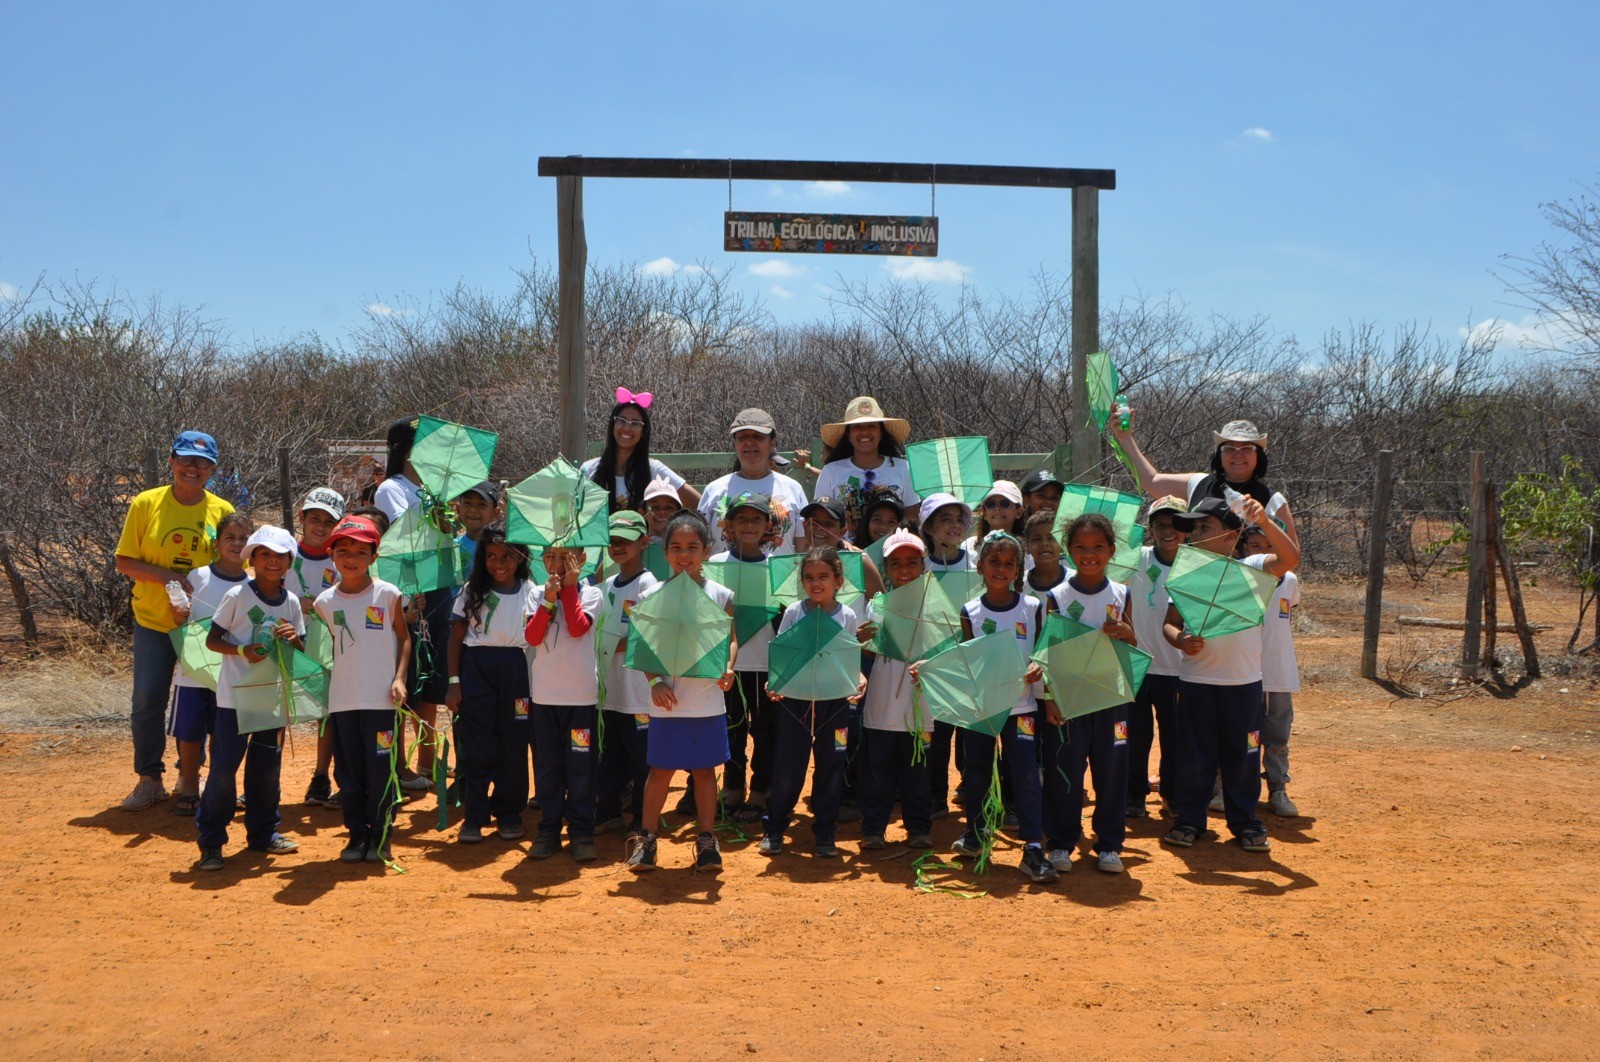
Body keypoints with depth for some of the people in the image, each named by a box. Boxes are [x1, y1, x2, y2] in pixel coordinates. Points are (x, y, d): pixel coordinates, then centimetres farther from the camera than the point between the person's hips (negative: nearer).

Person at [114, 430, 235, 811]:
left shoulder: (222, 511, -1)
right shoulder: (146, 504, -4)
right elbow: (124, 562, -4)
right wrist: (168, 576, -20)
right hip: (153, 621, -1)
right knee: (147, 702, 0)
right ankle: (149, 779, 16)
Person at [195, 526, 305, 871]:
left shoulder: (292, 602, 4)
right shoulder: (237, 596, -8)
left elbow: (301, 653, 11)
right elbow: (212, 640, -6)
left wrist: (294, 640, -11)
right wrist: (241, 650, -23)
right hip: (234, 696, -4)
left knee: (267, 767, 12)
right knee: (224, 767, -4)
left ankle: (262, 832, 26)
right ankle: (210, 842, 7)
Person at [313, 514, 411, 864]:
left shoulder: (388, 594, -2)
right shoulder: (325, 601, 5)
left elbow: (404, 638, 5)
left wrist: (399, 678, -4)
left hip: (380, 698, -2)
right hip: (341, 699, 3)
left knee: (381, 768, 0)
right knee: (348, 770, 8)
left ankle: (380, 835, 14)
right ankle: (357, 833, 20)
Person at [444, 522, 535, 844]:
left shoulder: (531, 593, 3)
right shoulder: (472, 591, 4)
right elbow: (456, 637, 4)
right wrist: (454, 681, -3)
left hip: (516, 672, 0)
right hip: (475, 671, 0)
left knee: (513, 745, 5)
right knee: (476, 745, 0)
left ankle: (508, 813, 18)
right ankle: (473, 816, 9)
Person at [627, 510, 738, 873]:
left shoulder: (721, 595, 2)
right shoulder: (655, 596, 0)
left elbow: (730, 638, 9)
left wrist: (728, 667, -10)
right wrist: (655, 681, -12)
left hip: (708, 699, 1)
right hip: (668, 701, -1)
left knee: (704, 771, 10)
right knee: (660, 771, 6)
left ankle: (707, 842, 21)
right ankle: (645, 839, 18)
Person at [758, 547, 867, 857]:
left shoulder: (848, 616, 2)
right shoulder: (793, 612, -1)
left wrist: (859, 679, -11)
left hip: (834, 700, 1)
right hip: (796, 697, -1)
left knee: (830, 765, 7)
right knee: (788, 765, 2)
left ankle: (824, 834, 19)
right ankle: (774, 829, 19)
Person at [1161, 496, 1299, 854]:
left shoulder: (1251, 568, -1)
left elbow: (1290, 558, -19)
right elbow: (1170, 621, 4)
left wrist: (1265, 521, -30)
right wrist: (1179, 639, -18)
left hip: (1244, 680, -1)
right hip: (1195, 680, 1)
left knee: (1243, 756, 8)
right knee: (1193, 755, 8)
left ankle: (1245, 823, 22)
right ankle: (1189, 819, 21)